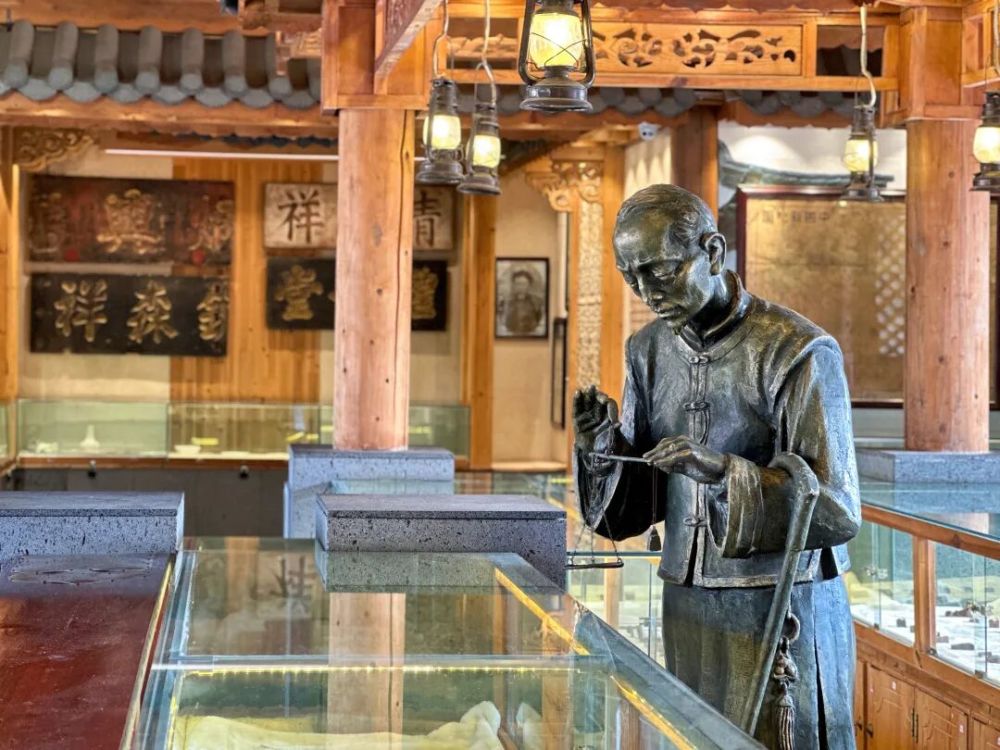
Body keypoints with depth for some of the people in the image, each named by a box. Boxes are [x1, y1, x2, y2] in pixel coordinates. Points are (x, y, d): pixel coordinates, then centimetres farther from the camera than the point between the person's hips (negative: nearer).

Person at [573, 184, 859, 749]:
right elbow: (635, 509, 9)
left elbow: (836, 511, -16)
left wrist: (723, 470, -27)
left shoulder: (799, 352, -12)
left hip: (780, 615, -5)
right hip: (687, 611, 5)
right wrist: (603, 445, -11)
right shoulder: (649, 349, 6)